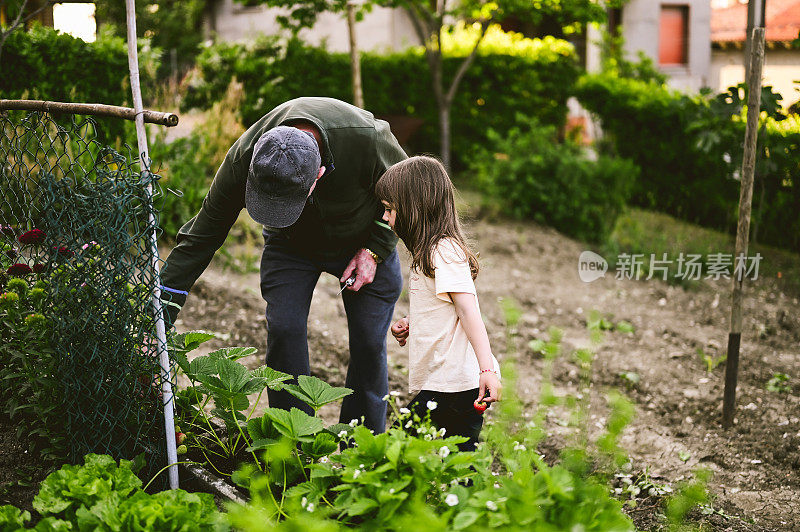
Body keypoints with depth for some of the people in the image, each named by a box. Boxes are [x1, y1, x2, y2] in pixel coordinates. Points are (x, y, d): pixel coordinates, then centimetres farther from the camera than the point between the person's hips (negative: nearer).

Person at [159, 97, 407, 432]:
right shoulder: (243, 157, -34)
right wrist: (159, 321, -27)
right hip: (291, 243, 1)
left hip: (363, 239, -1)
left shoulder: (367, 138, -40)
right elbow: (201, 236, -24)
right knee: (284, 330, -15)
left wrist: (375, 250, -19)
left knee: (369, 341, -5)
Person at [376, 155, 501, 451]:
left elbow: (468, 310, -21)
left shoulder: (444, 251, -12)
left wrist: (486, 369, -28)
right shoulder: (432, 251, 19)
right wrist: (410, 324, 14)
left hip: (452, 388, -10)